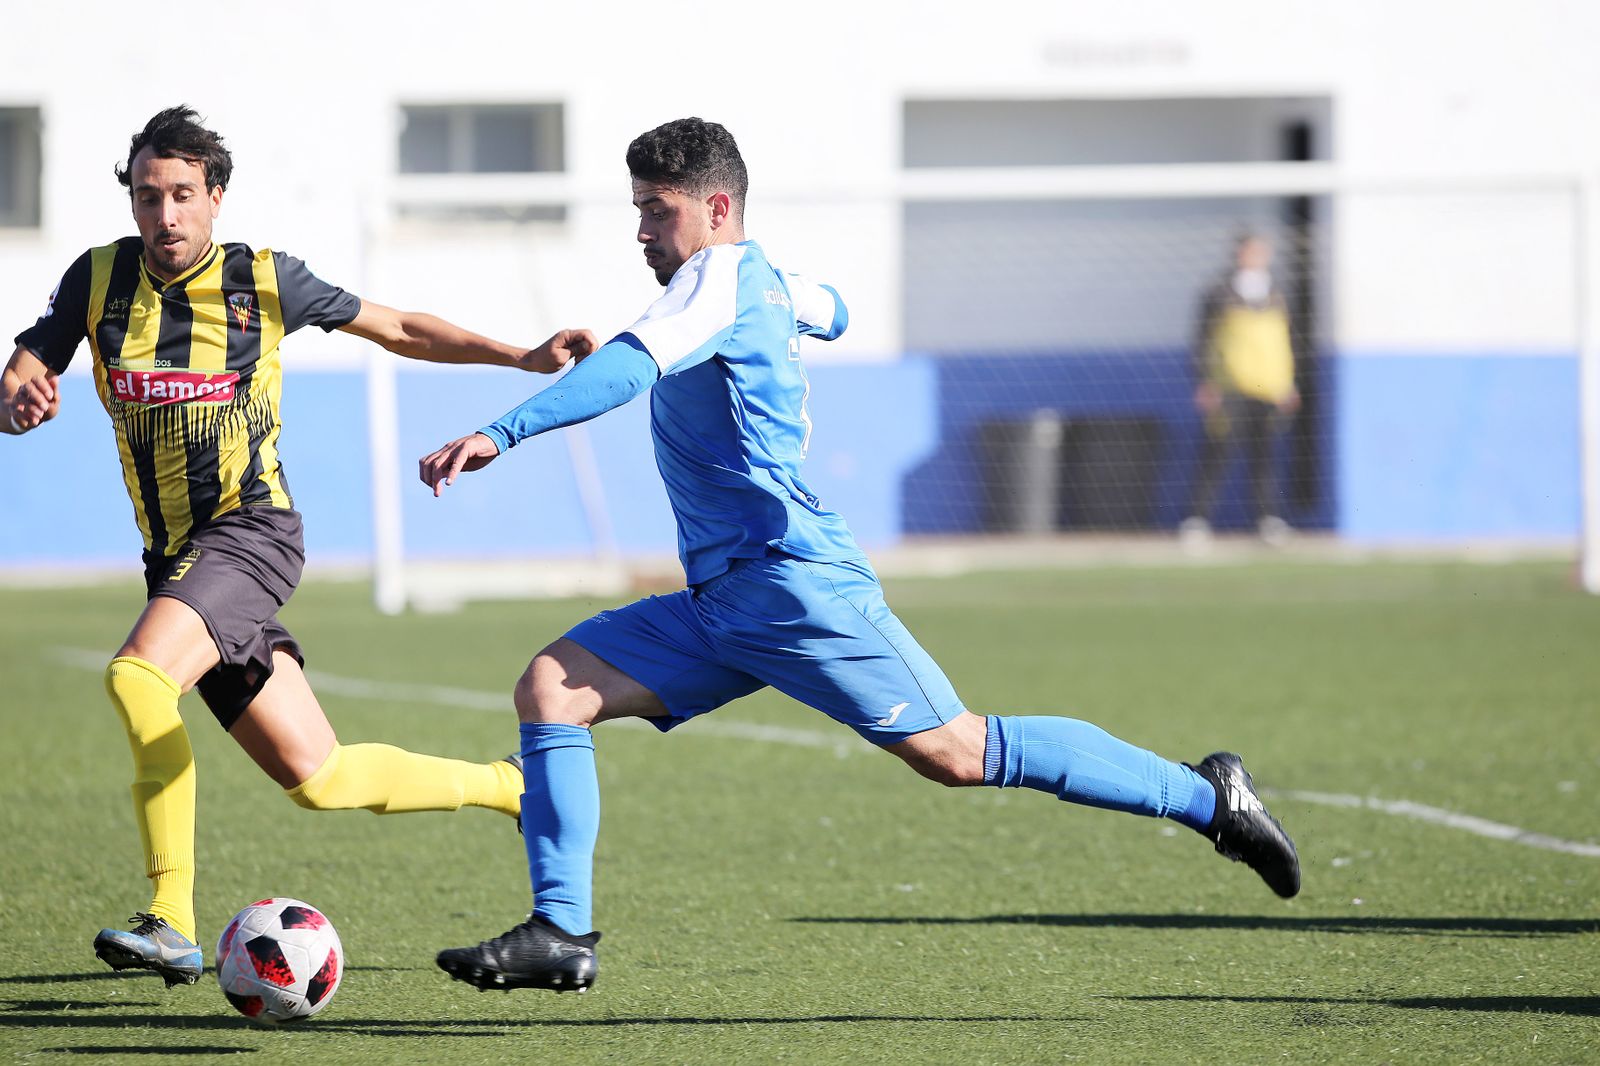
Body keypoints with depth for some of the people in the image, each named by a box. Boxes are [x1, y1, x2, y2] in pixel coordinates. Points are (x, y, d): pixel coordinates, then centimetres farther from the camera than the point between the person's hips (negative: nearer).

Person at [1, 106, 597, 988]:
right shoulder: (97, 278, 4)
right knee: (317, 777, 6)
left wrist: (522, 357, 0)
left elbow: (398, 330, 10)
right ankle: (508, 787, 29)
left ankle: (173, 923, -31)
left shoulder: (264, 279, -2)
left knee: (138, 676, -31)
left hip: (252, 529, -5)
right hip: (175, 554, 5)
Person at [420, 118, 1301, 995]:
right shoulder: (768, 282, 17)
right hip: (720, 603, 10)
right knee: (550, 688, -3)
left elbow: (630, 368, -27)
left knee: (955, 752, -9)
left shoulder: (719, 277, -9)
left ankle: (1207, 797, 2)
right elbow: (829, 312, 42)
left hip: (791, 583, -10)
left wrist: (501, 434, -35)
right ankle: (561, 934, -8)